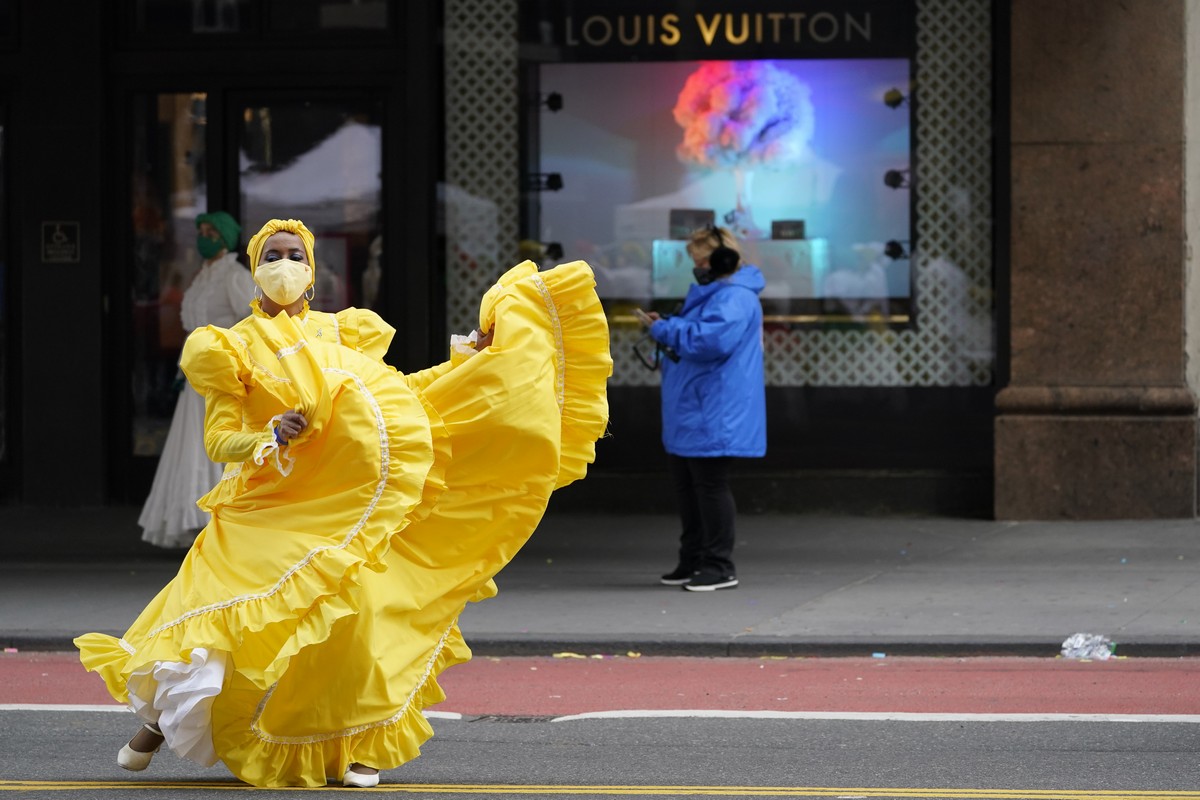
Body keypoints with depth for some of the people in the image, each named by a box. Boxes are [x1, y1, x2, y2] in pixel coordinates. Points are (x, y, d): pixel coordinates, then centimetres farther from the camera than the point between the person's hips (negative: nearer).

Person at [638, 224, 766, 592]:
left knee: (709, 486, -7)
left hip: (712, 419, -11)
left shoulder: (734, 298, -17)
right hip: (690, 415, 11)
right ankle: (693, 561, 23)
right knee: (687, 486, 15)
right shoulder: (710, 292, 18)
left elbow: (710, 340, -31)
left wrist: (665, 330, -19)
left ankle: (719, 567, -3)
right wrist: (666, 328, 9)